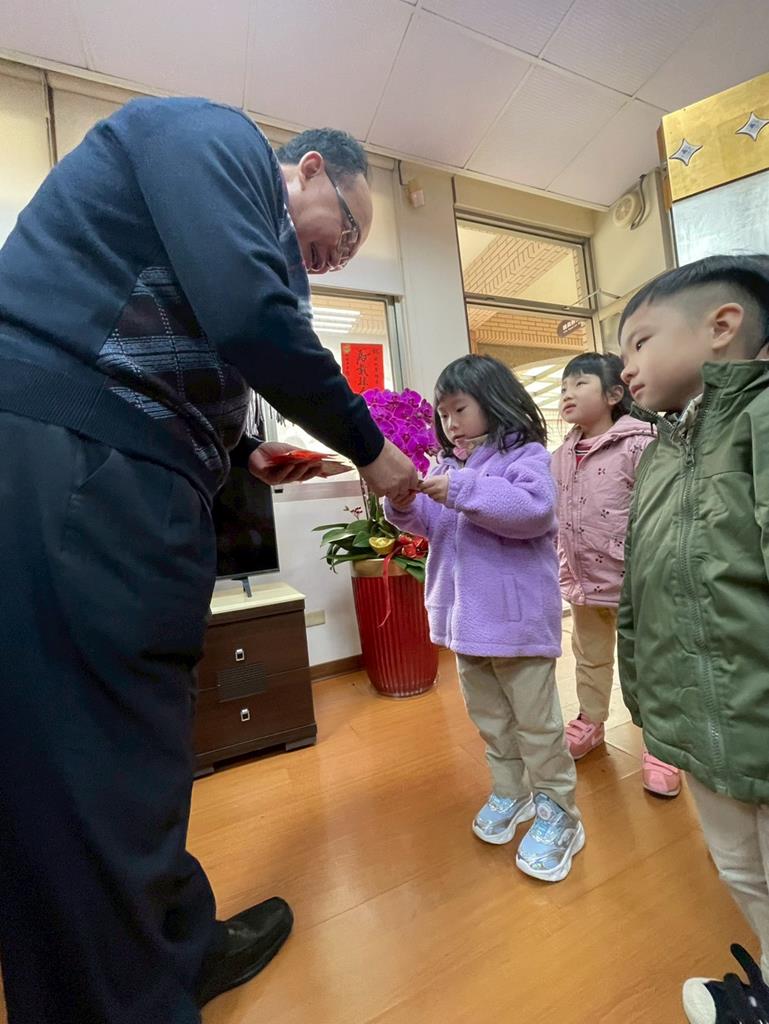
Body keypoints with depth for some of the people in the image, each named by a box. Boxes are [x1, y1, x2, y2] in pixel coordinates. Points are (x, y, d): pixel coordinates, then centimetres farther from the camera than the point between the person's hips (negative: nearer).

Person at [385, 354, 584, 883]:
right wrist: (403, 501, -13)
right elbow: (426, 523, 8)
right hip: (466, 617, 7)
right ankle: (511, 792, 43)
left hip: (518, 616, -7)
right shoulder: (447, 465, 11)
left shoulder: (523, 455, -9)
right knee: (489, 716, 21)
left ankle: (558, 813, 31)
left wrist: (464, 491, -30)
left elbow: (535, 508, -26)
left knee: (536, 721, 9)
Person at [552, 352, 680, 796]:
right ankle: (590, 722, 44)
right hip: (583, 583, 6)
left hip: (631, 581, -6)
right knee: (590, 659, 23)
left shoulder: (638, 445, -14)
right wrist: (565, 574, 10)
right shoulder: (561, 458, 4)